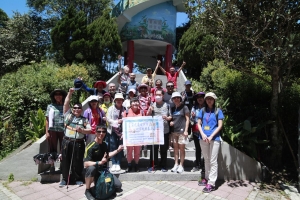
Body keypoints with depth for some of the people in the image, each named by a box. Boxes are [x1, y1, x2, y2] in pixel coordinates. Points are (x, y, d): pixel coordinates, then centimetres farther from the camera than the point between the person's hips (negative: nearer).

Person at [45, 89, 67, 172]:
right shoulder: (50, 106, 6)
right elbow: (47, 120, 6)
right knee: (52, 149, 6)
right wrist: (47, 132, 0)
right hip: (52, 130, 0)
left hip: (63, 130, 0)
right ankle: (52, 165, 15)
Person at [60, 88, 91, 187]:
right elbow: (66, 104, 1)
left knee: (78, 161, 6)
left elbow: (89, 130, 4)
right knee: (65, 160, 8)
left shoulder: (84, 120, 8)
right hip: (67, 142, 1)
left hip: (79, 143, -1)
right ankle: (64, 179, 21)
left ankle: (78, 179, 20)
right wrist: (70, 93, -5)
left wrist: (82, 130, -15)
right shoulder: (68, 115, 9)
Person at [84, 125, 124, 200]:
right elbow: (86, 163, -28)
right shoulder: (90, 146, -21)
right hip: (93, 171, -6)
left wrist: (117, 150, 15)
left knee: (118, 186, -2)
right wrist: (99, 162, -39)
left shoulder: (104, 144, 1)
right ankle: (87, 191, -15)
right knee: (91, 168, -42)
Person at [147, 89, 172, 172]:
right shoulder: (152, 105, 6)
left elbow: (171, 117, 5)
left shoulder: (166, 105, 3)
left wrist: (167, 118, -15)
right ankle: (152, 165, 18)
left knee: (164, 149, 7)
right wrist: (150, 111, -12)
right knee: (153, 148, 6)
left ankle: (163, 166, 20)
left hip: (164, 130, -1)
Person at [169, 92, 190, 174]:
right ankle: (176, 164, 20)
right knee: (175, 148, 10)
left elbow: (187, 119, -4)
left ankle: (181, 165, 11)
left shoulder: (184, 107, -3)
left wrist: (186, 130, -10)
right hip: (174, 131, 5)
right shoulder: (172, 108, 13)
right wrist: (170, 122, 0)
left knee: (182, 148, 1)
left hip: (182, 131, -5)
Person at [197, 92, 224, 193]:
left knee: (213, 161, -1)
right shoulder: (202, 110, 9)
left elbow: (220, 126, -4)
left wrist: (211, 136, -13)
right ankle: (207, 178, 29)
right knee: (206, 159, 16)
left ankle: (211, 183, 3)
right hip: (203, 138, 4)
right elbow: (199, 124, 7)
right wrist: (202, 134, -10)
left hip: (214, 138, -3)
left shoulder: (218, 111, 1)